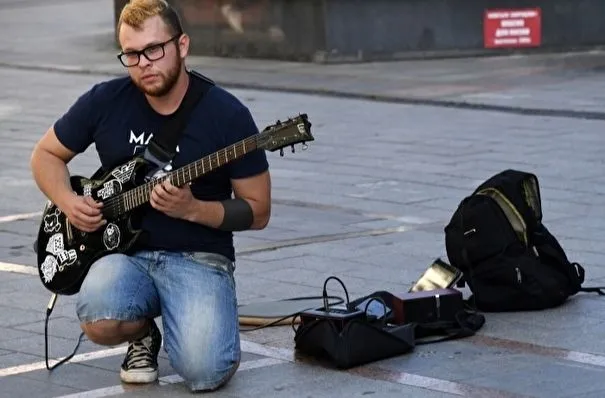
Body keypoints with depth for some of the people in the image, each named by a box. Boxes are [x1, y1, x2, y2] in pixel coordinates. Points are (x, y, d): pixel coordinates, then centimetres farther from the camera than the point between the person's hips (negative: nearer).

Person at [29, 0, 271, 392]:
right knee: (101, 322, -34)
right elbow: (46, 155, 17)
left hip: (198, 258, -2)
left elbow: (258, 212, -1)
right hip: (124, 253, 2)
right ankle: (142, 332, 5)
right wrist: (68, 201, -4)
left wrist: (192, 209, -18)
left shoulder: (227, 114, -7)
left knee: (205, 371, -28)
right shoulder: (105, 101, 0)